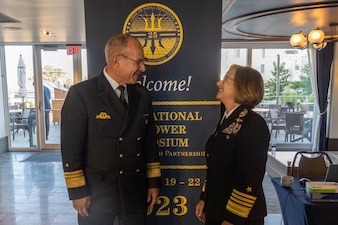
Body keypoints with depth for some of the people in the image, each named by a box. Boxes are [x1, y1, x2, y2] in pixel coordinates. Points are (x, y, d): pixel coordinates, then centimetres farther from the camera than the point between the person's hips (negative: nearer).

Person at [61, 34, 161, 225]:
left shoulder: (142, 94, 3)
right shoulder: (81, 93, -11)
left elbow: (150, 142, 6)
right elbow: (71, 146, -11)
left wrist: (154, 181, 6)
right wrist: (77, 191, -10)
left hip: (136, 190, 4)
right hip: (97, 192, -3)